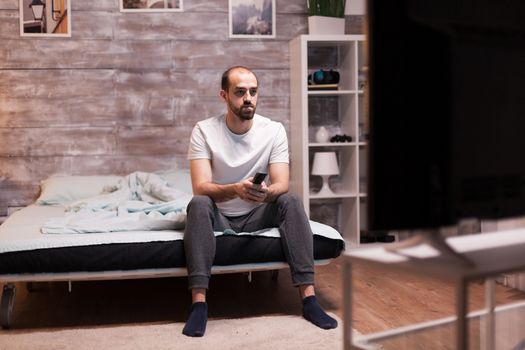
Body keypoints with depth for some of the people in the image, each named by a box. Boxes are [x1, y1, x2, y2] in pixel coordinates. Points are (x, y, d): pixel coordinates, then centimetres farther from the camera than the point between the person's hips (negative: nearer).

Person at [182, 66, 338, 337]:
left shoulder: (274, 130, -6)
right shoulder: (204, 131, -11)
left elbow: (282, 184, -15)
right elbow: (201, 187, -22)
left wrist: (267, 191, -41)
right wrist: (236, 189, -43)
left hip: (256, 216, 2)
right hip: (218, 217, -1)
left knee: (291, 202, -26)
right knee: (198, 204, -33)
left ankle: (309, 298, -30)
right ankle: (199, 303, -38)